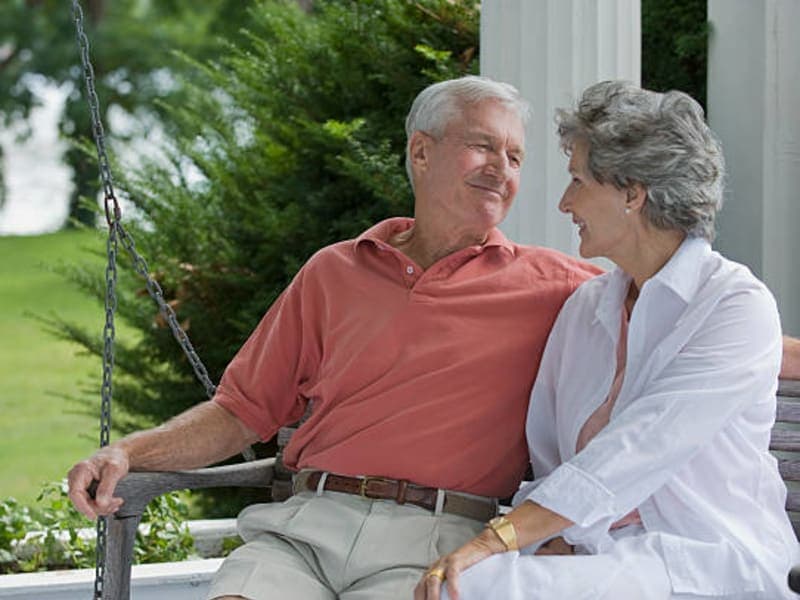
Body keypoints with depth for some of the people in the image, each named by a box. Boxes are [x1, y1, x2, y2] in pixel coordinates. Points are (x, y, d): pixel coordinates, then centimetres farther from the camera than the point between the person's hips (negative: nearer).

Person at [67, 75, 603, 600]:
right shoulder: (334, 272, 20)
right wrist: (129, 453, 6)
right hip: (305, 526, 2)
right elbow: (244, 410, 21)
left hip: (429, 543, -2)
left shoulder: (544, 284, 14)